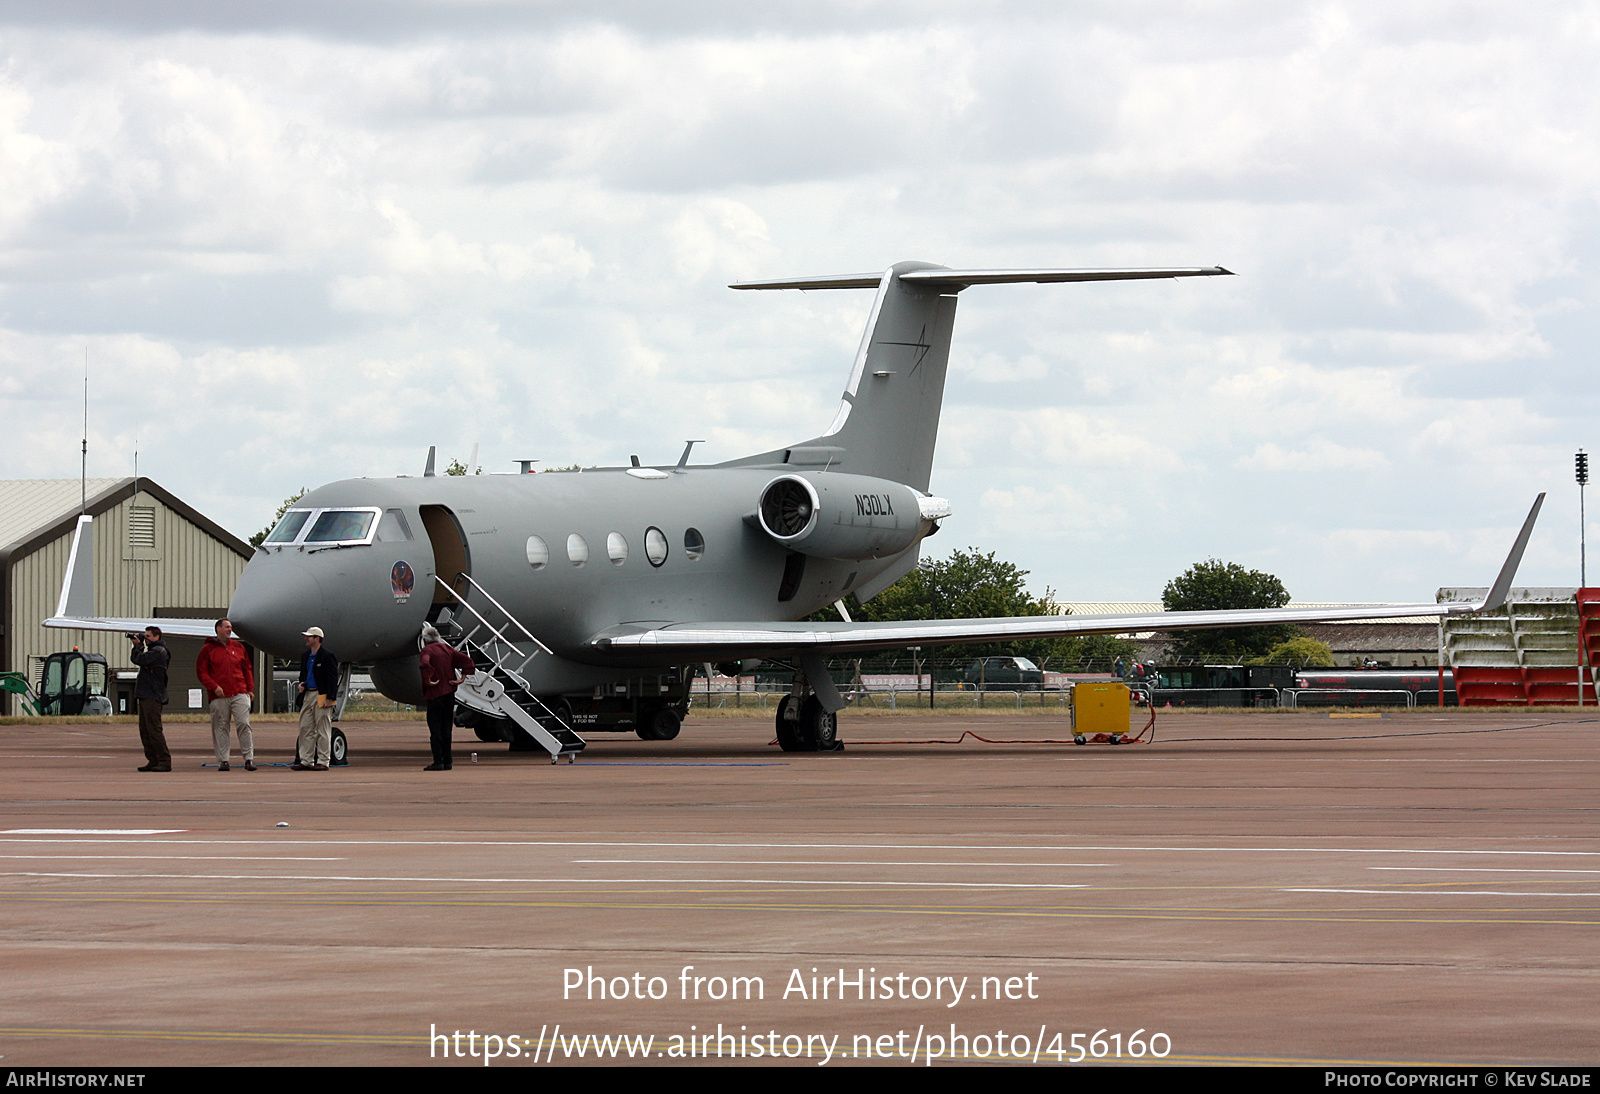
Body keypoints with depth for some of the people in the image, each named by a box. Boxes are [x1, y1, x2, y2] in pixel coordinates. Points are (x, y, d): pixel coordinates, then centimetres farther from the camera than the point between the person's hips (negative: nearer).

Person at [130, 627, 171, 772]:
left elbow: (139, 660, -17)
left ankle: (165, 761, -12)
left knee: (154, 729, -12)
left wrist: (139, 645, -1)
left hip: (153, 697, -10)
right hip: (145, 696, 10)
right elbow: (134, 659, 25)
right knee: (145, 730, 9)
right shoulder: (152, 651, 21)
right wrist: (137, 645, 13)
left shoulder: (158, 651, -10)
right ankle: (153, 761, 11)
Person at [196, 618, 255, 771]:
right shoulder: (208, 649, 5)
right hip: (219, 696, -2)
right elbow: (201, 671, 1)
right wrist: (214, 686, -10)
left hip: (240, 694, 2)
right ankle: (223, 760, 6)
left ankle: (249, 759, -6)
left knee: (244, 724, -8)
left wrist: (250, 688, 10)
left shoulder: (238, 647, 16)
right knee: (220, 727, 0)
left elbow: (247, 669, 20)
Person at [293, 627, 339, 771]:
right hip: (307, 695, 8)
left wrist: (329, 699, -17)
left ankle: (322, 762, -1)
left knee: (323, 731, -4)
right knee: (305, 728, 7)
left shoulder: (327, 656, -8)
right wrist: (301, 685, 6)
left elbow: (333, 679, -11)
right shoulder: (305, 656, 16)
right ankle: (306, 761, 12)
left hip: (322, 696, -8)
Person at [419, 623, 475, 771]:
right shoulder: (446, 648, 12)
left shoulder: (427, 650, -8)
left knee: (435, 729, -3)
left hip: (435, 694, -7)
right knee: (446, 728, 13)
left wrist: (428, 681, -20)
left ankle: (438, 762, -7)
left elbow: (425, 664, -30)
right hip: (449, 692, 7)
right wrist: (463, 677, 7)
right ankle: (447, 761, 16)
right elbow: (466, 660, 10)